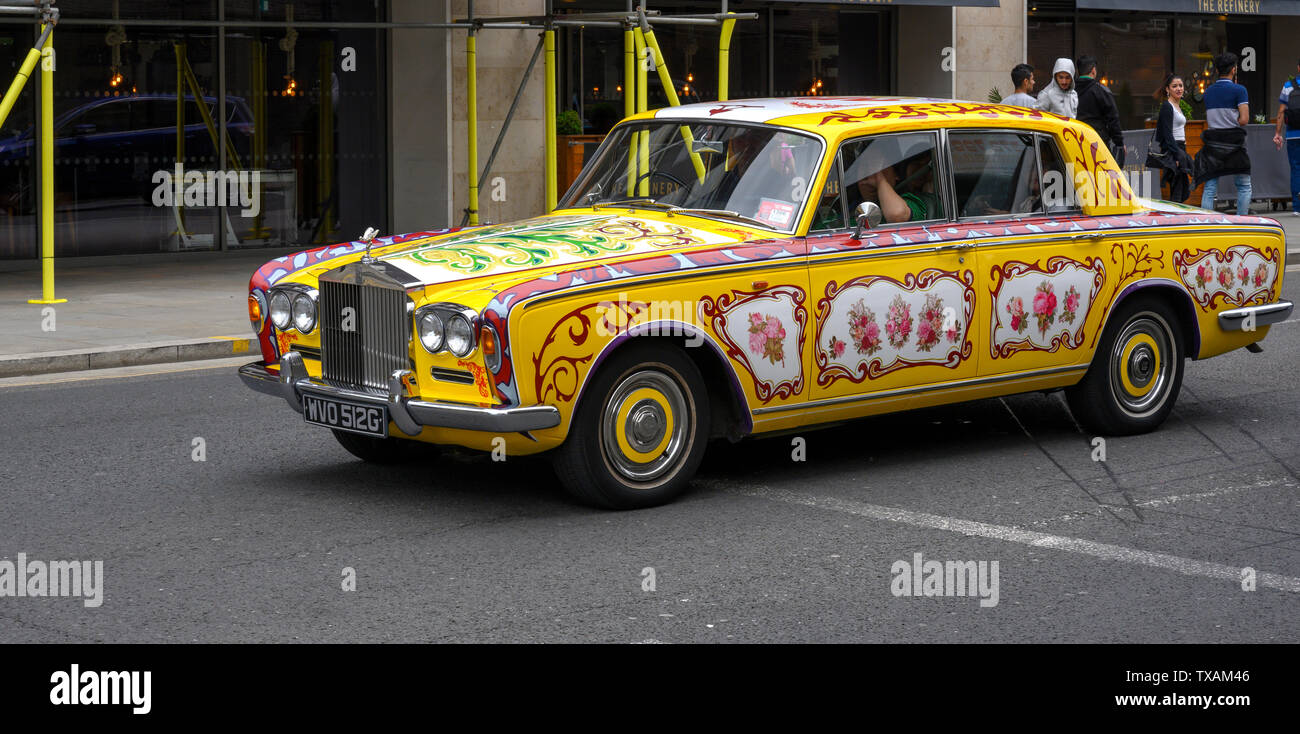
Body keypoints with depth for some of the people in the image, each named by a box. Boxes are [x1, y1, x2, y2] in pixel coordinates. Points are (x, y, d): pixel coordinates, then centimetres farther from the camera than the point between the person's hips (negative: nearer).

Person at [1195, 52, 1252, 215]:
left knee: (1210, 188, 3)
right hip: (1234, 143, -4)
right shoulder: (1238, 90, -5)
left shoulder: (1208, 92, 11)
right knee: (1244, 187, 6)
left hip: (1212, 144, 4)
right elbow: (1244, 120, -12)